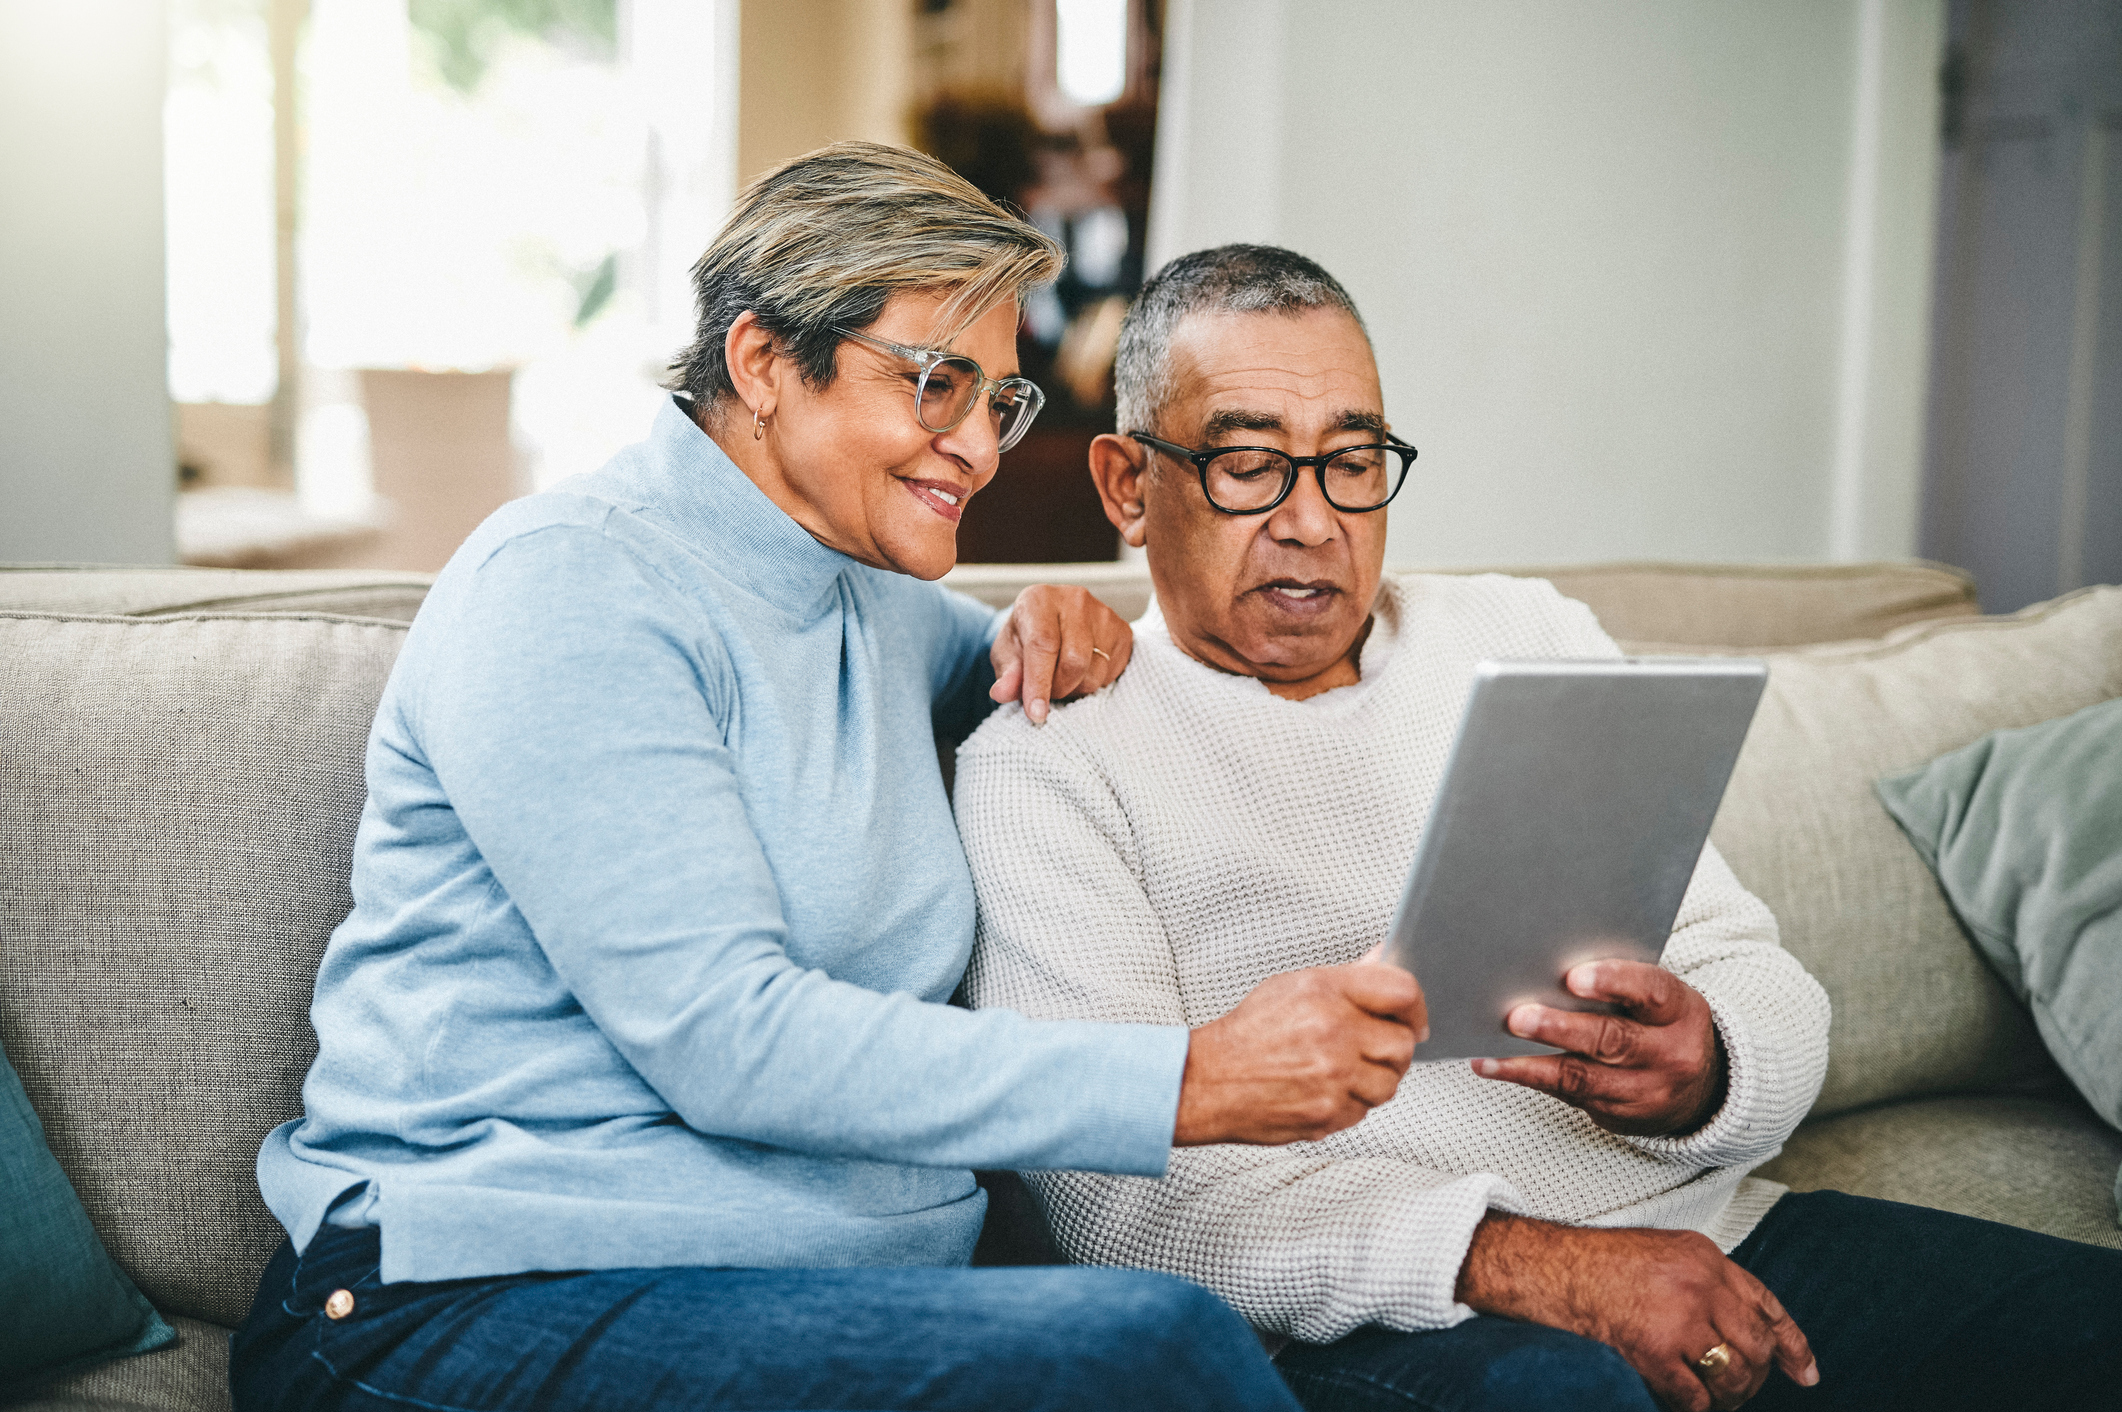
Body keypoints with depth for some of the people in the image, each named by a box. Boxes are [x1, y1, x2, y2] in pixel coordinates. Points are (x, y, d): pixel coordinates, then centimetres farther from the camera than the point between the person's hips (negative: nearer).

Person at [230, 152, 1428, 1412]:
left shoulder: (878, 596, 17)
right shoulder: (570, 586, -9)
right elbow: (722, 1039, -19)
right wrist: (1194, 1082, -23)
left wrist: (1043, 643, 13)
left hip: (859, 1290, 7)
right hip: (504, 1303, -7)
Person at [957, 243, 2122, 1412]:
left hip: (1710, 1231, 6)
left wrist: (1704, 1074, -15)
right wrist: (1506, 1263, -22)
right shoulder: (1047, 763, 0)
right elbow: (1124, 1198, -10)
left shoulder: (1529, 637, 16)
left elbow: (1768, 993, 11)